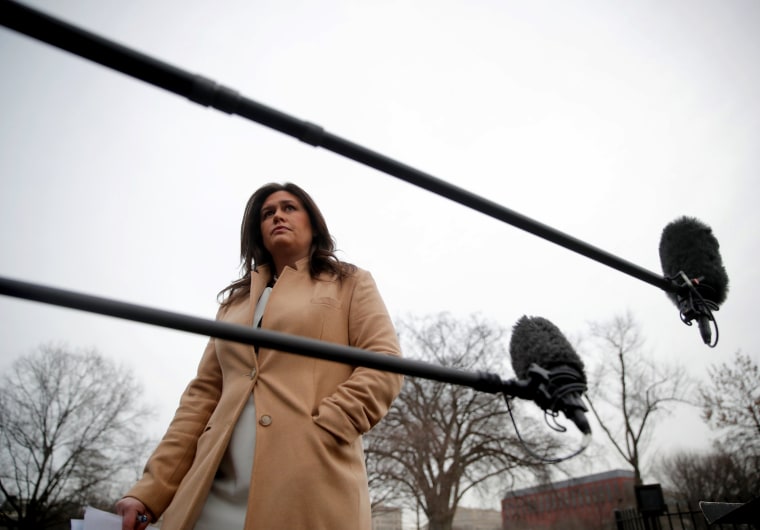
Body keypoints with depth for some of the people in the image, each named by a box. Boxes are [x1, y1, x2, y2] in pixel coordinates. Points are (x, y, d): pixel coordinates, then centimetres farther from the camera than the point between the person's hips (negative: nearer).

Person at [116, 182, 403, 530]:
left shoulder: (349, 284, 11)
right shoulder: (234, 302, 21)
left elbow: (384, 364, -2)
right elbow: (203, 395, 14)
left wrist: (321, 432, -15)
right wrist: (149, 491, 3)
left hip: (307, 489, -3)